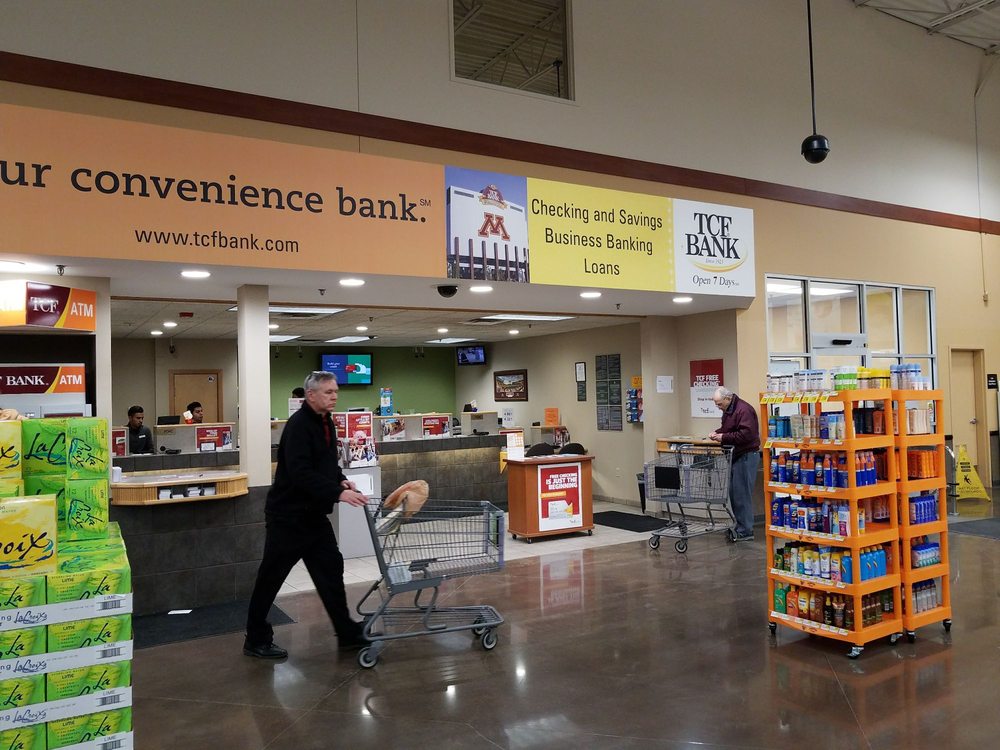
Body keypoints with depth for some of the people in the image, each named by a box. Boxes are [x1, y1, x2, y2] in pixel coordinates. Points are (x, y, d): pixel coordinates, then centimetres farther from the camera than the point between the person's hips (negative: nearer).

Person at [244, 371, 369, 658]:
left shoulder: (326, 423, 9)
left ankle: (347, 634, 20)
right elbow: (301, 473, -29)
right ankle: (256, 640, 18)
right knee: (271, 577, 4)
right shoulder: (298, 426, -20)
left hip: (314, 514, 9)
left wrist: (341, 479, 1)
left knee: (330, 570, 11)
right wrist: (338, 493, -32)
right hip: (288, 515, -9)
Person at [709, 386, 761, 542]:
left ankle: (745, 532, 2)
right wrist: (717, 433, 7)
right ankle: (740, 527, 22)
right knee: (734, 493, 12)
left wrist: (724, 437, -22)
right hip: (736, 456, 10)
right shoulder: (728, 410, 14)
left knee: (742, 494, -6)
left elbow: (746, 434, -26)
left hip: (746, 456, -10)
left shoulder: (744, 410, -18)